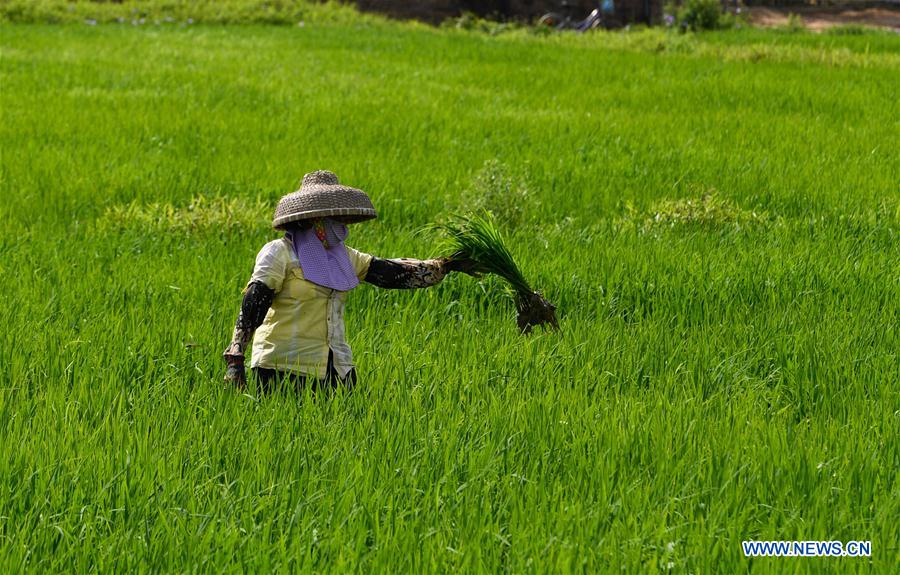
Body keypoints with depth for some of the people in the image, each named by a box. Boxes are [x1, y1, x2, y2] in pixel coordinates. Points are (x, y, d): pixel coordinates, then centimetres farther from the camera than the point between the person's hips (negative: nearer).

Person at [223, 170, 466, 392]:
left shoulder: (341, 256, 15)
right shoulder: (280, 253, -6)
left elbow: (392, 272, 11)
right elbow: (251, 307, -13)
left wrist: (445, 266, 4)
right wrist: (234, 359, -22)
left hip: (335, 367, 7)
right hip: (285, 369, -7)